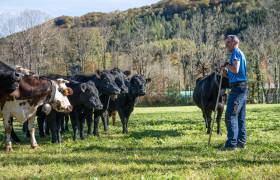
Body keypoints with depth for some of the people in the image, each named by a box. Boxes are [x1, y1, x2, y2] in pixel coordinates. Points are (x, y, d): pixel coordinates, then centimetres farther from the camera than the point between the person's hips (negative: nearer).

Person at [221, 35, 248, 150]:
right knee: (240, 117, 12)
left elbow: (235, 70, -22)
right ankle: (241, 142, 16)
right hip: (242, 88, 10)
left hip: (237, 88, -10)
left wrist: (227, 65, -5)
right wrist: (225, 71, 6)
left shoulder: (236, 52, -8)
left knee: (231, 115, -11)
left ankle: (231, 144, -14)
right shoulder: (240, 54, 22)